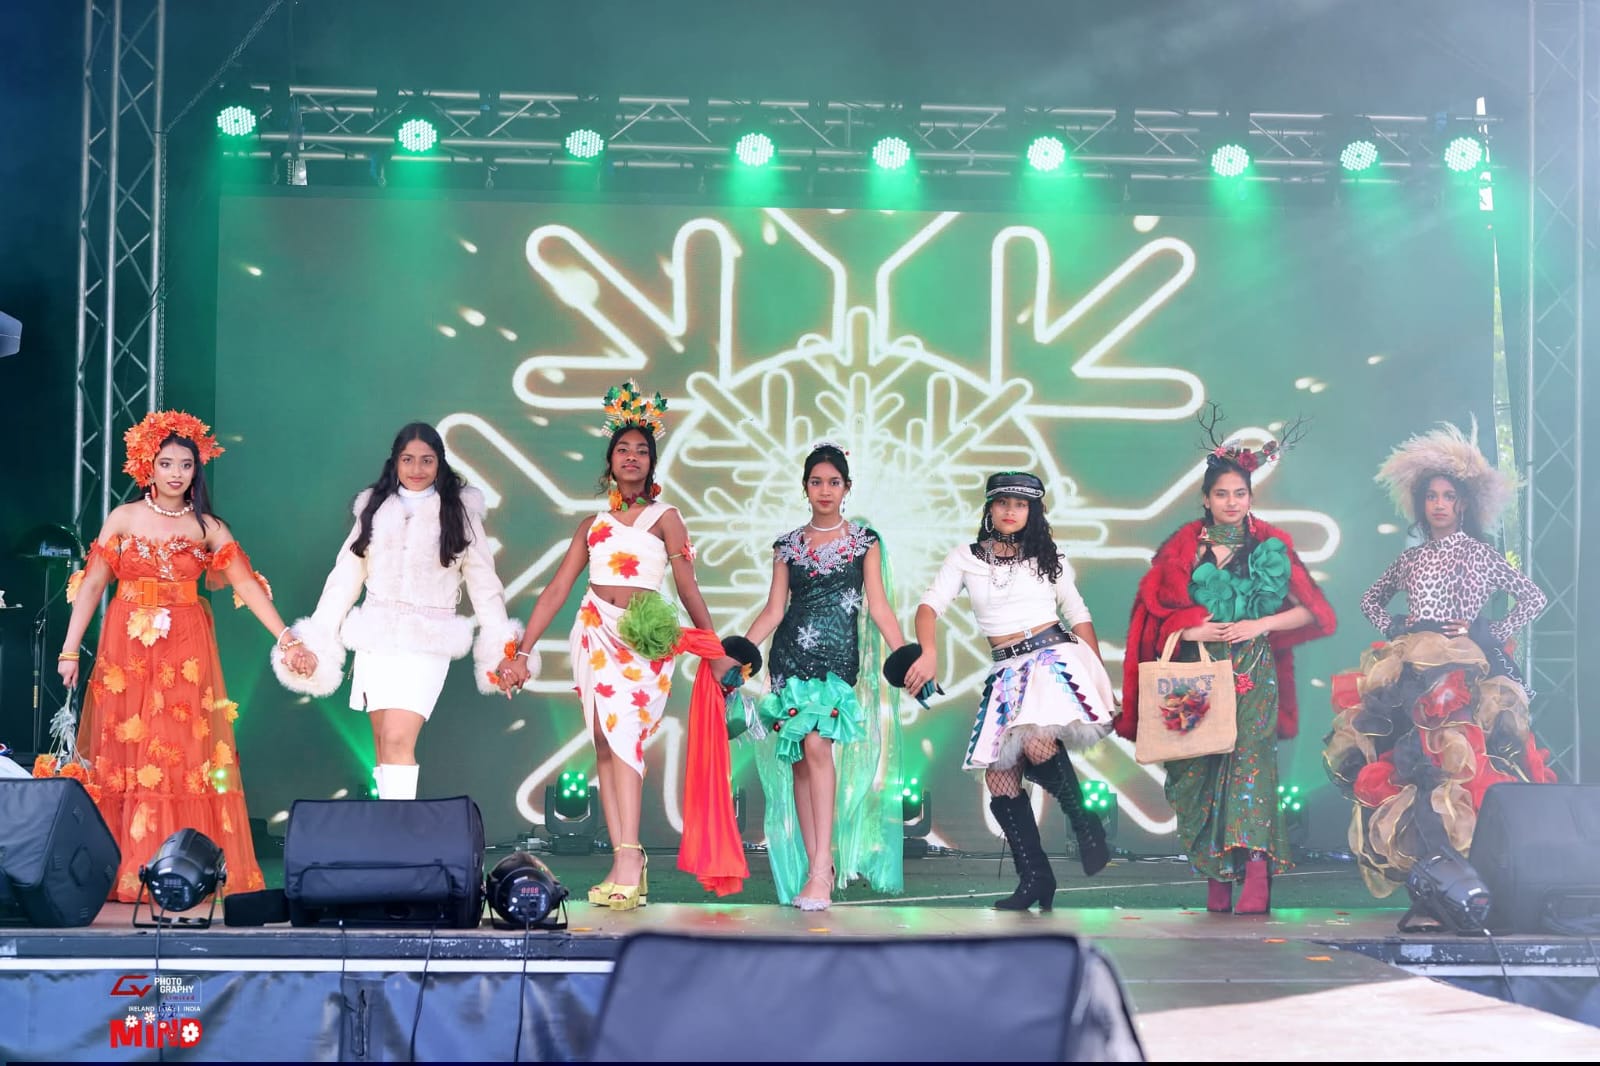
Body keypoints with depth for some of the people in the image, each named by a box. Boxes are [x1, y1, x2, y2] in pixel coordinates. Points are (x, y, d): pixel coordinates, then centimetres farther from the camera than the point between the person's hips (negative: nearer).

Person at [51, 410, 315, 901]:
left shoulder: (209, 528, 5)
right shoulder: (124, 518, 4)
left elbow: (248, 586, -1)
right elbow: (91, 584, 3)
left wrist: (287, 640, -11)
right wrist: (70, 649, -2)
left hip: (185, 653, 0)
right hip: (126, 650, 0)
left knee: (183, 757, -3)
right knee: (124, 757, -1)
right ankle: (125, 875, 4)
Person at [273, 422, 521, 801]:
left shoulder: (459, 511, 4)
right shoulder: (374, 508, 11)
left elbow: (483, 583, 4)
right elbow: (345, 577, 10)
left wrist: (501, 648, -1)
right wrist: (317, 640, 5)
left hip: (428, 643, -3)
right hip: (375, 640, 3)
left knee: (399, 740, -17)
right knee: (383, 744, 3)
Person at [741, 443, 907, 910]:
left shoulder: (864, 540, 9)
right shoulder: (788, 545, 14)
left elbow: (878, 606, 6)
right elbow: (773, 610, 12)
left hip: (838, 656, -3)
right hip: (790, 656, 3)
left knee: (816, 745, -22)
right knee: (799, 757, -2)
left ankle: (819, 870, -25)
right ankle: (815, 865, 2)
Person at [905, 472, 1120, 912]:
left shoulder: (1048, 558, 10)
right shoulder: (965, 559, 10)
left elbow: (1078, 616, 14)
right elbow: (931, 605, -1)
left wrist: (1100, 676, 8)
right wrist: (928, 652, -21)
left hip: (1054, 656, -3)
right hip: (1006, 672, 3)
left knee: (1036, 741, -31)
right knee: (999, 777, -5)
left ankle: (1084, 823, -9)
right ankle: (1035, 877, 4)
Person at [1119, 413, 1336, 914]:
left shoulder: (1268, 546, 6)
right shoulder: (1184, 548, 9)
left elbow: (1307, 610, 5)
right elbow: (1156, 614, 7)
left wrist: (1259, 625, -7)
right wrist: (1192, 630, -10)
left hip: (1252, 671, -2)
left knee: (1249, 754, -17)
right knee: (1201, 763, -4)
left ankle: (1256, 874, -26)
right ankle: (1216, 876, 2)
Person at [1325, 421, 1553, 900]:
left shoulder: (1480, 554, 5)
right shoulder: (1411, 558, 16)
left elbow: (1534, 599, 5)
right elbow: (1371, 600, 31)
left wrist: (1495, 636, -2)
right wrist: (1392, 631, 13)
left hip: (1465, 671, -4)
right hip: (1410, 671, 4)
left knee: (1463, 761, -14)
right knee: (1408, 763, -5)